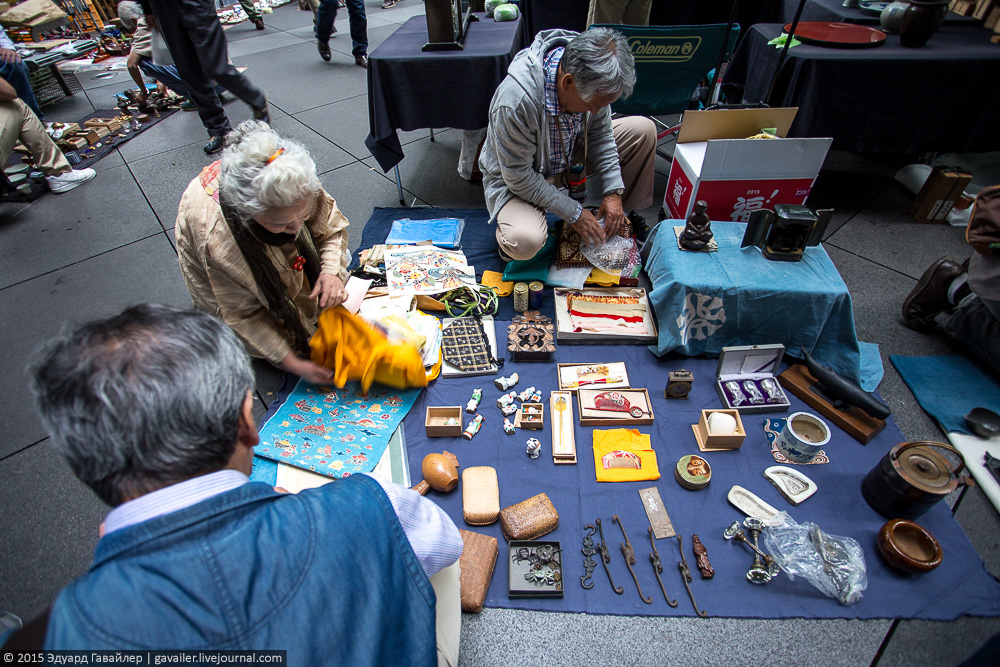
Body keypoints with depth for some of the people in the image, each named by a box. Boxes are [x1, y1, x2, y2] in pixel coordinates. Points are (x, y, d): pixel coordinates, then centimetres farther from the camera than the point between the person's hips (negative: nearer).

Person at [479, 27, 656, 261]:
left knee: (643, 130, -6)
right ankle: (507, 234, 2)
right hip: (516, 178, -6)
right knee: (524, 243, -37)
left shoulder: (592, 79, -18)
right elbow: (519, 178, -29)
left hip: (568, 157, 6)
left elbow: (600, 133, -3)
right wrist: (574, 213, -24)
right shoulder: (515, 101, -38)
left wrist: (613, 191, -12)